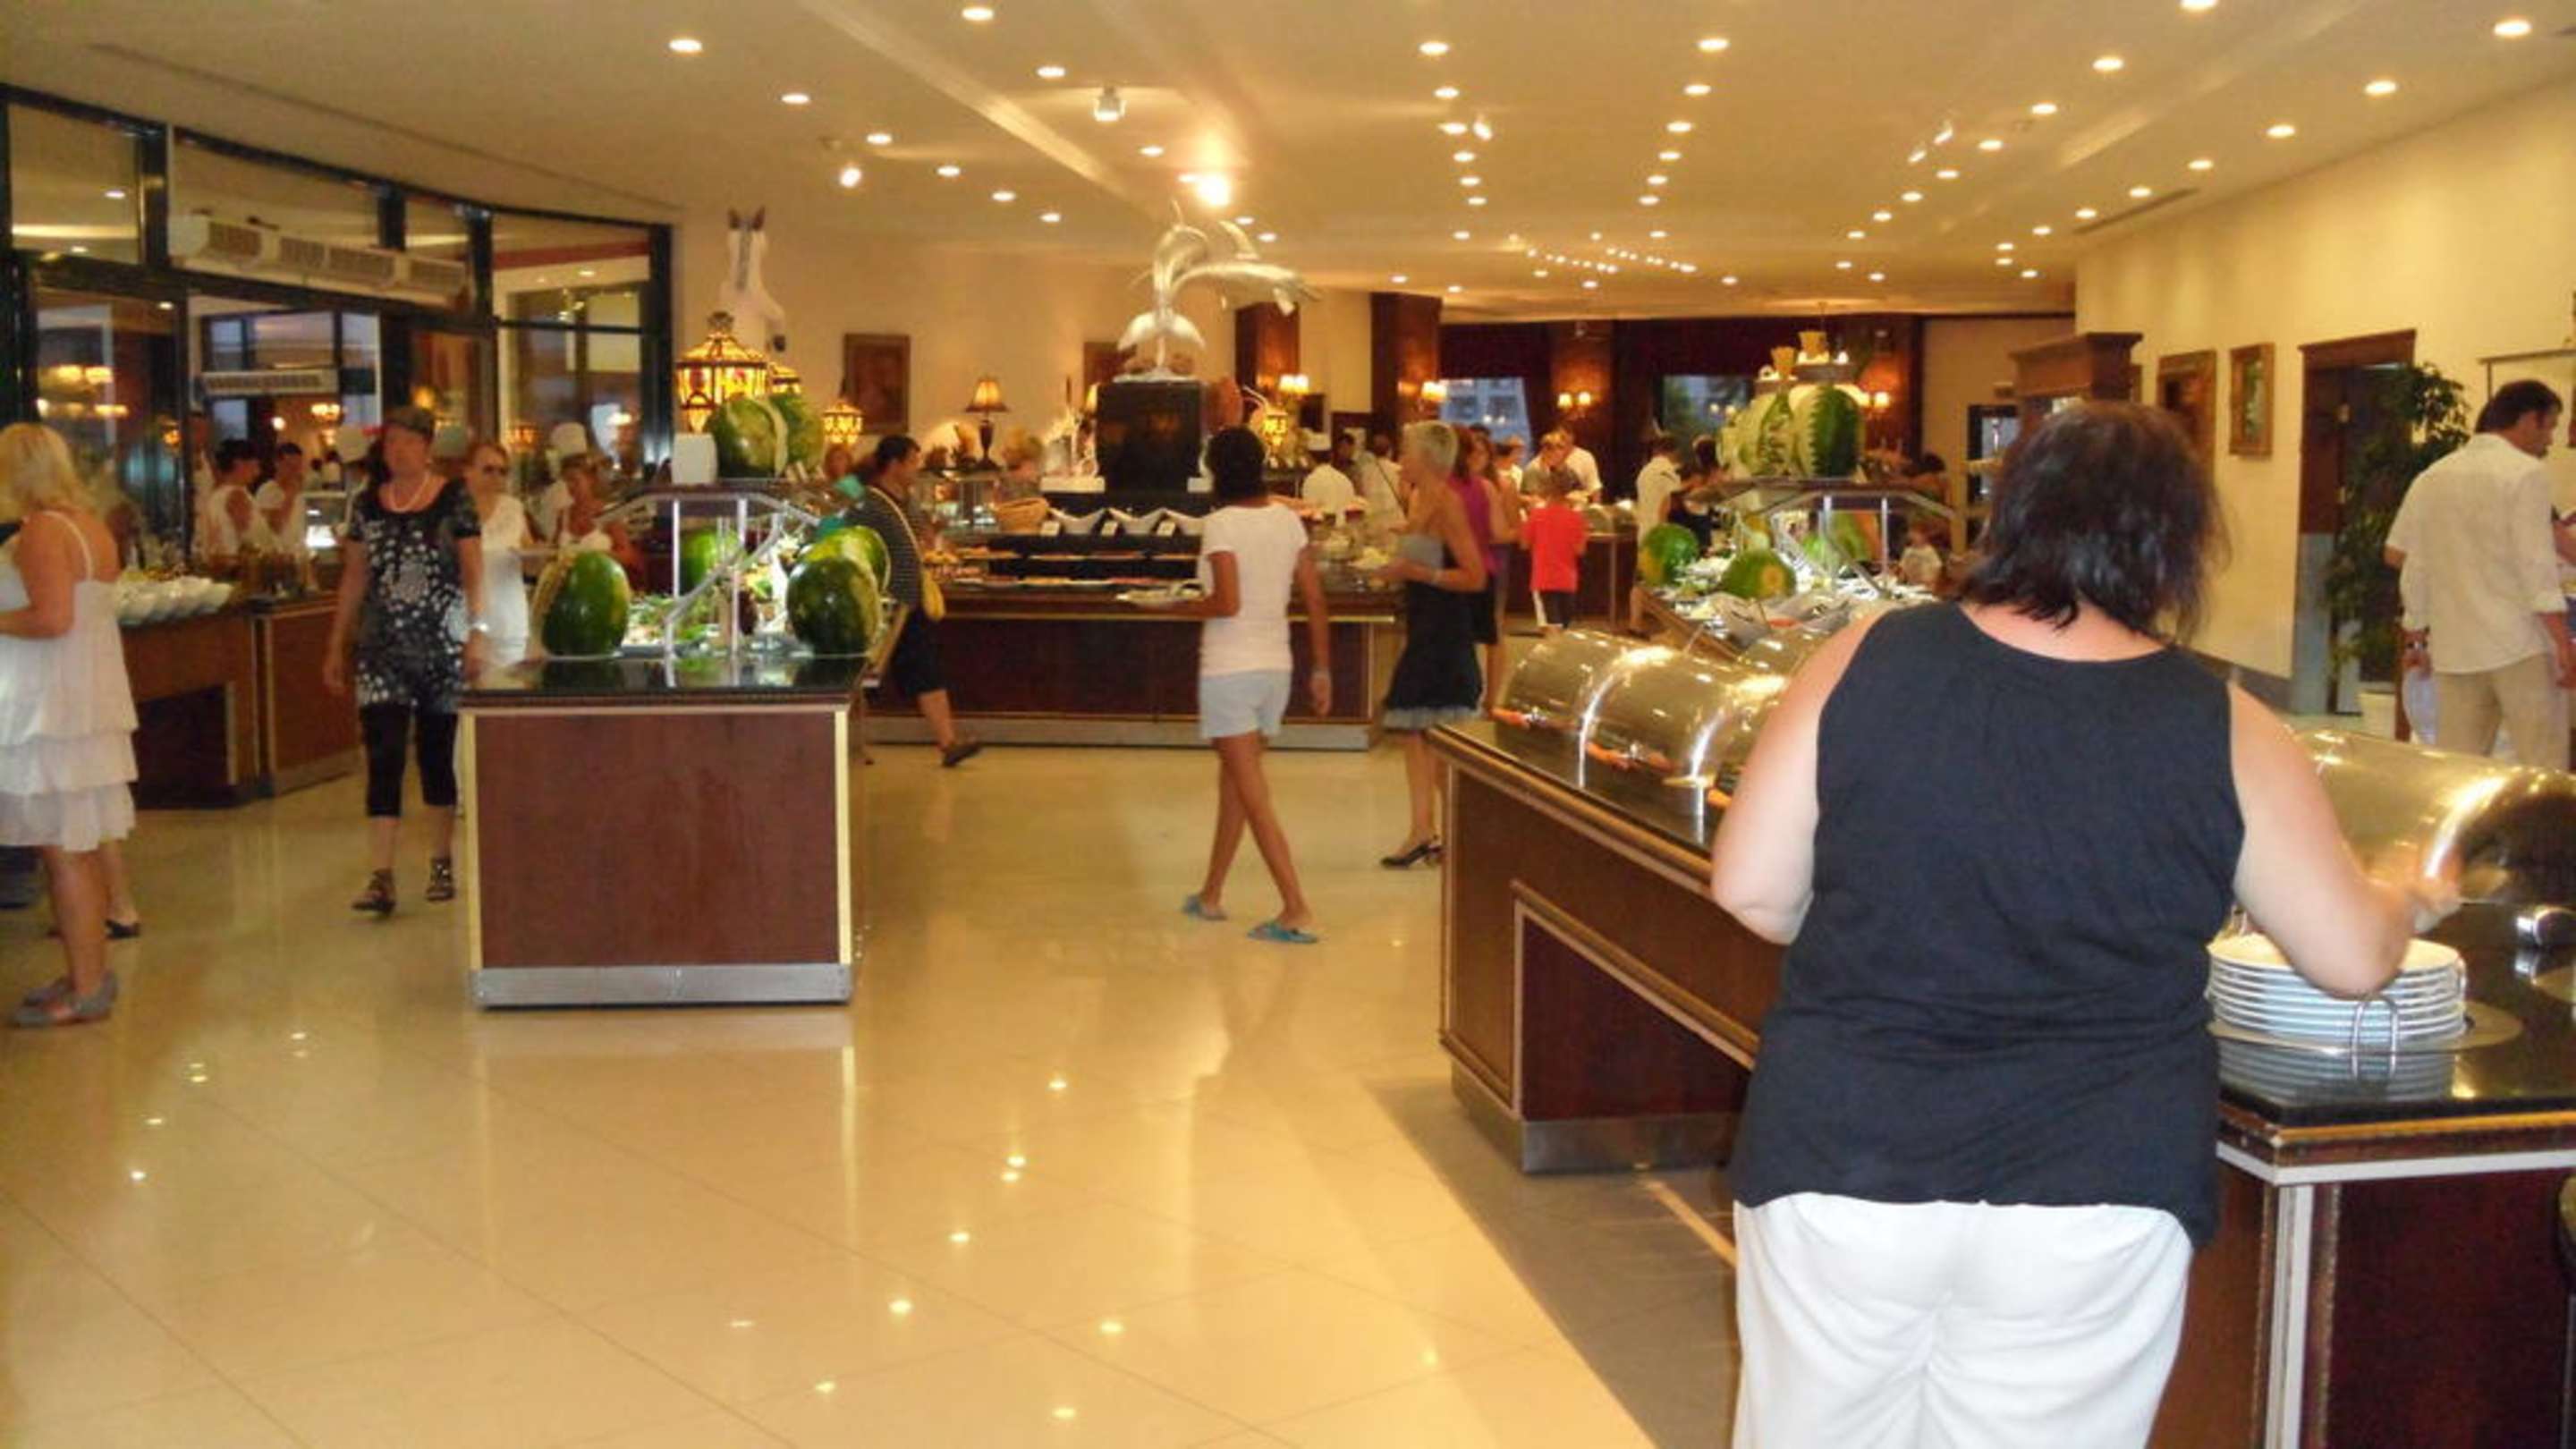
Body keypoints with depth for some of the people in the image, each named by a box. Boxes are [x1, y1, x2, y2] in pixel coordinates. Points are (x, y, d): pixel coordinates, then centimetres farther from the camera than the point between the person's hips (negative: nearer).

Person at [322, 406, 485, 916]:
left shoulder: (455, 501, -1)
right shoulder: (366, 505, 8)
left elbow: (473, 572, -3)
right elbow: (354, 578, 12)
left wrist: (478, 634, -12)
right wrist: (336, 646, 10)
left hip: (443, 647, -2)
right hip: (382, 650, 2)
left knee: (438, 753, 8)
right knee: (383, 757, -7)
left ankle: (442, 863, 23)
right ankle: (380, 878, -11)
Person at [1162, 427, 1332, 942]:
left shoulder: (1221, 524, -13)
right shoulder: (1288, 519, 5)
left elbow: (1227, 603, -23)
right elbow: (1315, 600, 5)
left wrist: (1180, 608, -5)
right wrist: (1322, 671, 10)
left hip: (1230, 671, -7)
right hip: (1276, 667, 7)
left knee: (1253, 795, -4)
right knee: (1234, 780, 19)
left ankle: (1297, 912, -9)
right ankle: (1211, 895, 31)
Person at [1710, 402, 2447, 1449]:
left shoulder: (1865, 664, -6)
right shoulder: (2227, 736, -5)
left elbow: (1750, 892, -4)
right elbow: (2353, 959, 3)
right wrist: (2402, 893, 26)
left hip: (1840, 1168, 1)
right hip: (2089, 1205, 0)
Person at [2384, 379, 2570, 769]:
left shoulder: (2432, 478, 11)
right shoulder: (2526, 473, -7)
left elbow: (2397, 555, 13)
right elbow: (2536, 561, -14)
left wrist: (2417, 621, 25)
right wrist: (2563, 642, -14)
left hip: (2453, 647, 6)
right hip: (2520, 646, -6)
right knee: (2543, 771, -2)